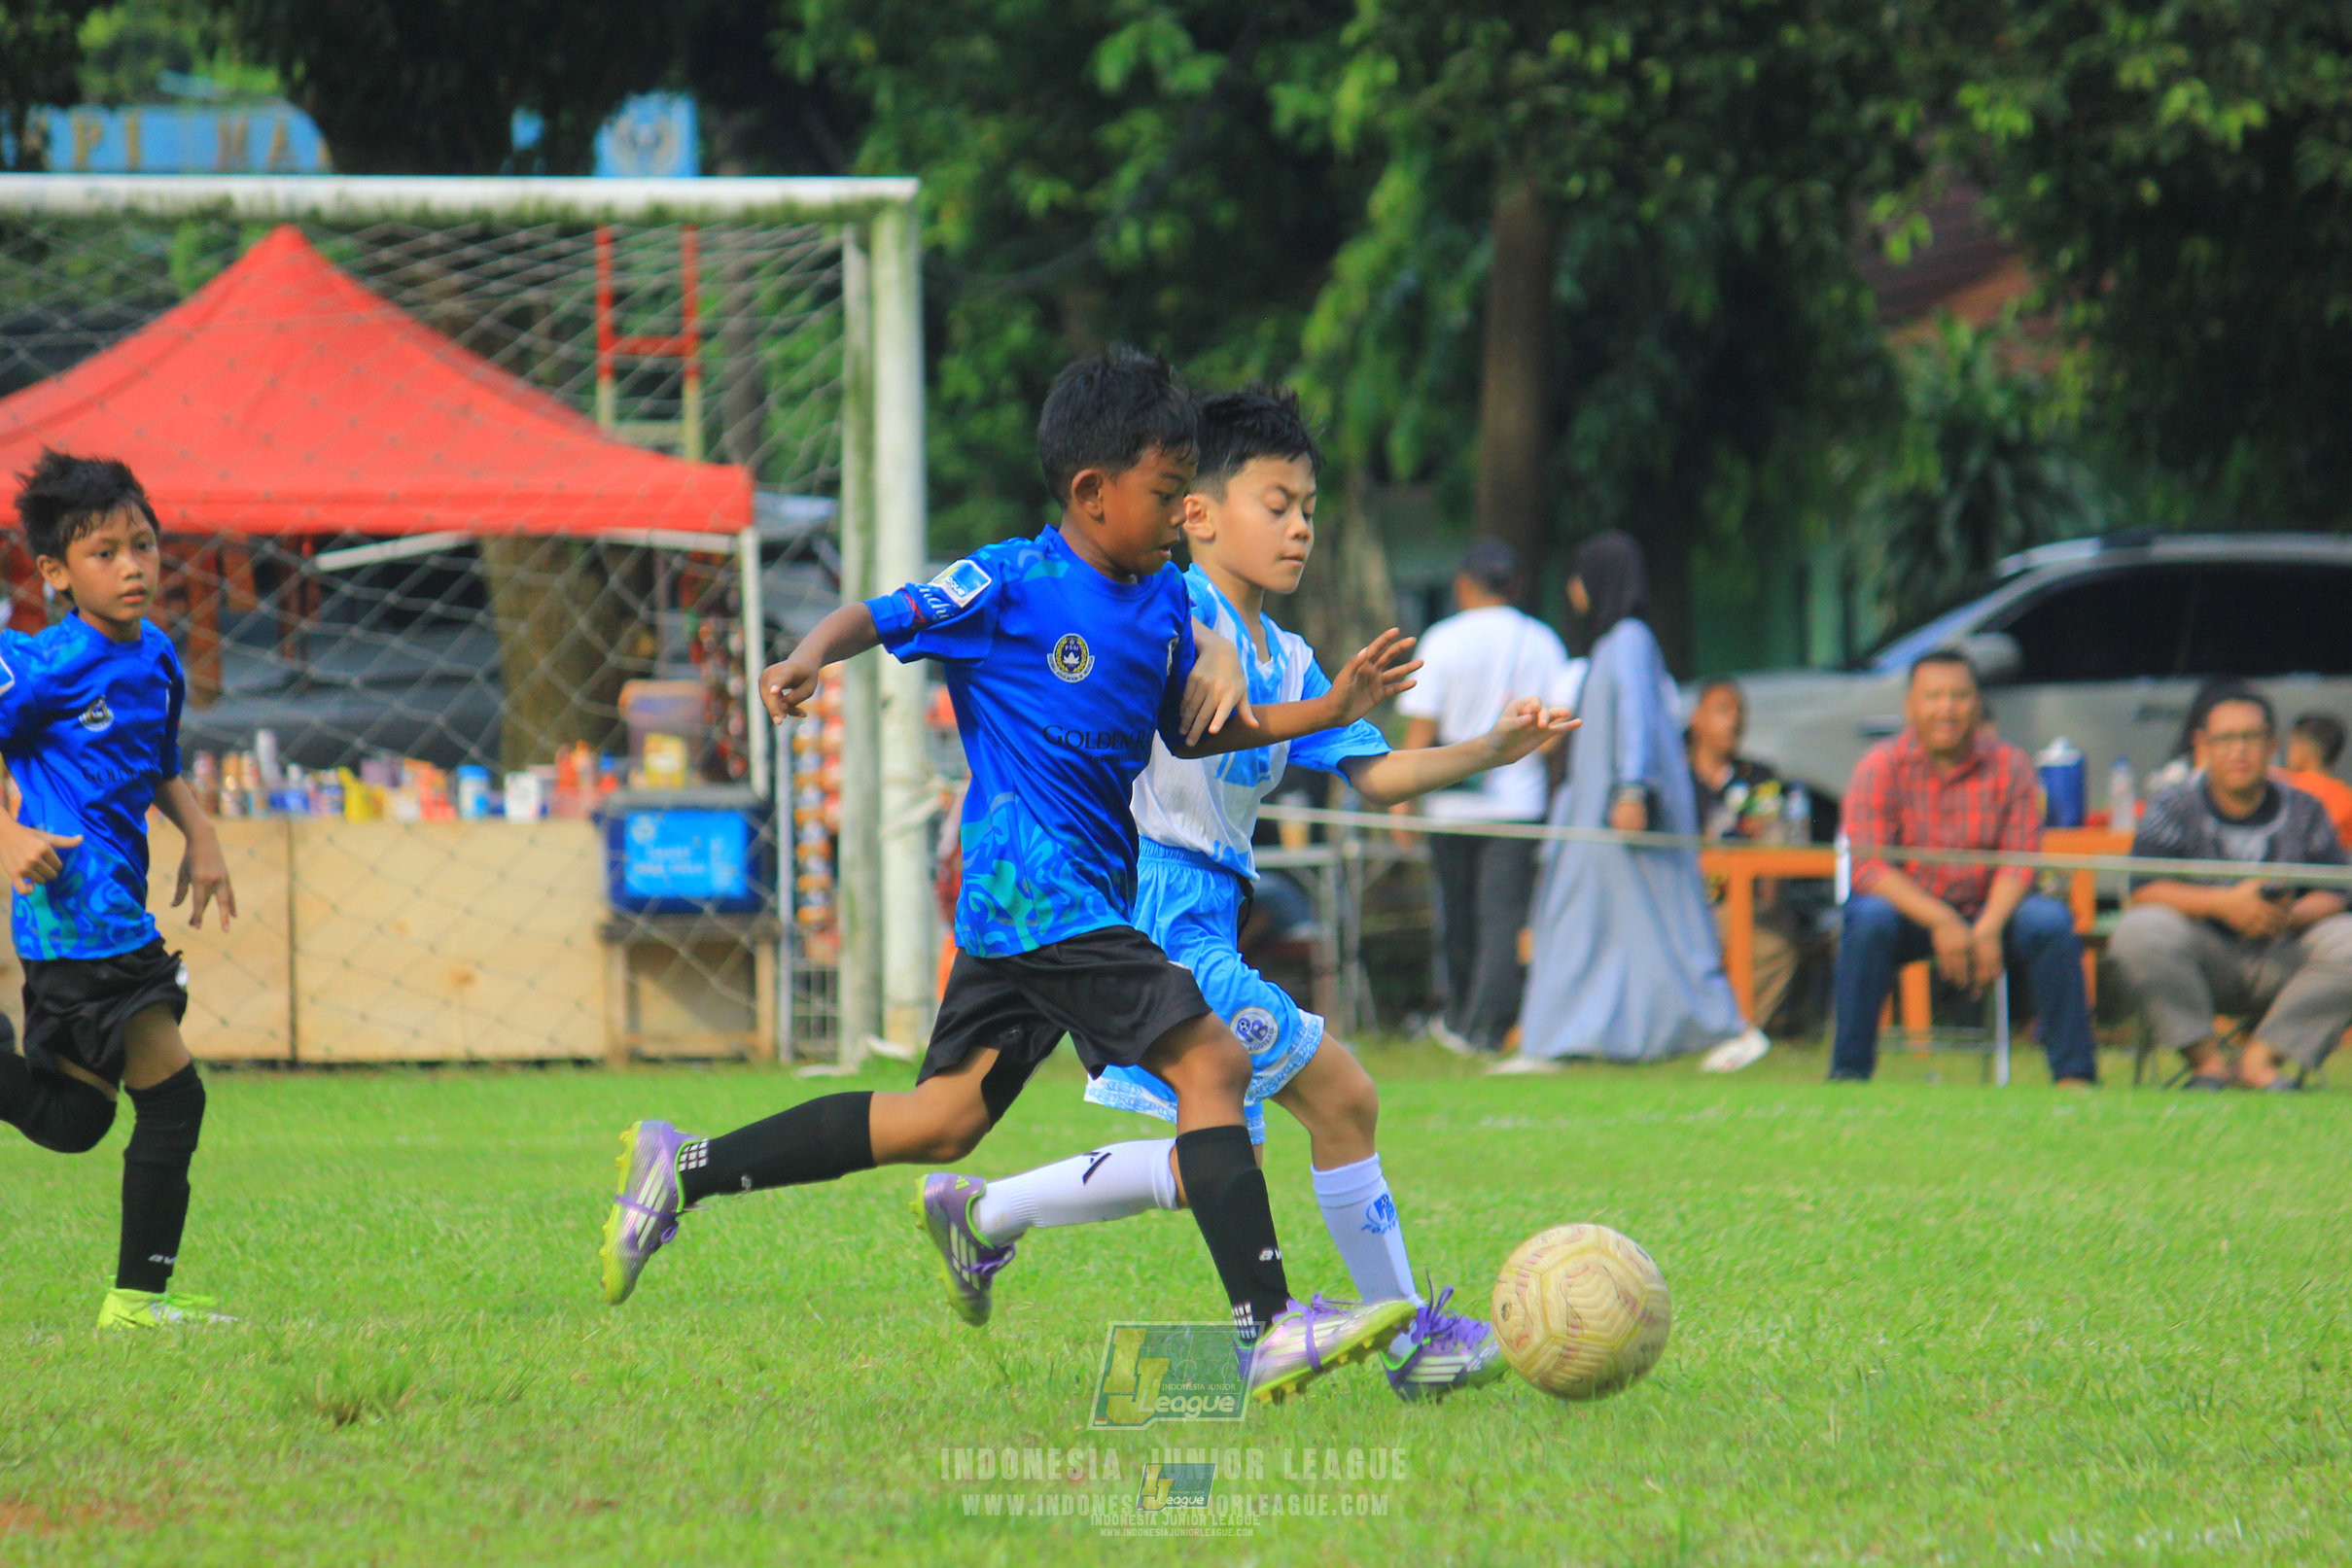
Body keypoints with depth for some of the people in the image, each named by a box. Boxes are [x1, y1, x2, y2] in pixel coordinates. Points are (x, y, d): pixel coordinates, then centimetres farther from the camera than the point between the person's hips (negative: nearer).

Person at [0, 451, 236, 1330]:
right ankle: (139, 1297, -1)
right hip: (81, 917, -9)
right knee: (172, 1099, -7)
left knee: (72, 1120, 12)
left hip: (117, 917, 9)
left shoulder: (156, 656, 12)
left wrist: (199, 837, 12)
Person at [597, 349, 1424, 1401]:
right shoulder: (1013, 584, -9)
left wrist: (1328, 713, 16)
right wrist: (808, 658, -28)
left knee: (944, 1121, 11)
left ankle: (686, 1169, 18)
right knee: (1211, 1060, -15)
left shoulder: (1164, 601, 14)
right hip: (1037, 890, -9)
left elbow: (1191, 734, 25)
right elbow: (880, 618, -7)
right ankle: (1266, 1332, -18)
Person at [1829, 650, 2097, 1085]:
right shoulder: (1880, 768, -7)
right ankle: (1848, 1074, -28)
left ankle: (2073, 1074, -20)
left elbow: (2019, 862, -7)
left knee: (2050, 921, -27)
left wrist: (1989, 928, -27)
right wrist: (1940, 921, -30)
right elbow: (1867, 866, -17)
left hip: (1988, 910, 1)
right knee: (1869, 917, -34)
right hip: (1909, 911, -1)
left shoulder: (2009, 766, -2)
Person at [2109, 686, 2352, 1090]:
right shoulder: (2174, 808, 2)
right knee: (2140, 931, -31)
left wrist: (2292, 915, -24)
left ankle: (2262, 1058, -18)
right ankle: (2206, 1060, -18)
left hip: (2281, 962, 2)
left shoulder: (2304, 812, 8)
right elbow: (2144, 890, -11)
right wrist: (2224, 903, -25)